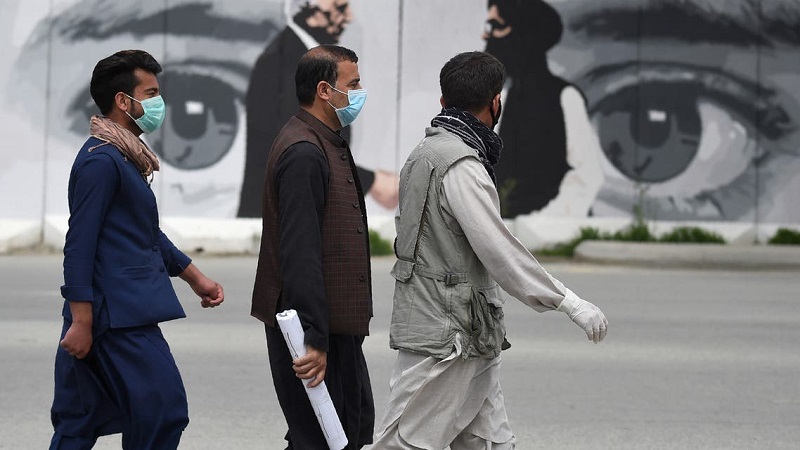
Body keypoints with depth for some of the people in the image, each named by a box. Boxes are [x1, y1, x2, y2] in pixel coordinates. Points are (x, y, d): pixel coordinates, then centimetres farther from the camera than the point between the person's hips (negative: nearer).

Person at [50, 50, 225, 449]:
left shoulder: (127, 157, 18)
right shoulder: (101, 160, -14)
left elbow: (148, 233, 29)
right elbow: (80, 246, -18)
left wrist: (194, 276, 27)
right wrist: (81, 322, -20)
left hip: (124, 311, 10)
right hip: (117, 317, -10)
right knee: (163, 412, -8)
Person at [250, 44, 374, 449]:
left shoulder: (328, 144, 16)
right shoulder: (303, 153, -18)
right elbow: (299, 254, -24)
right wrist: (314, 339, -27)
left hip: (336, 324, 11)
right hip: (315, 329, -11)